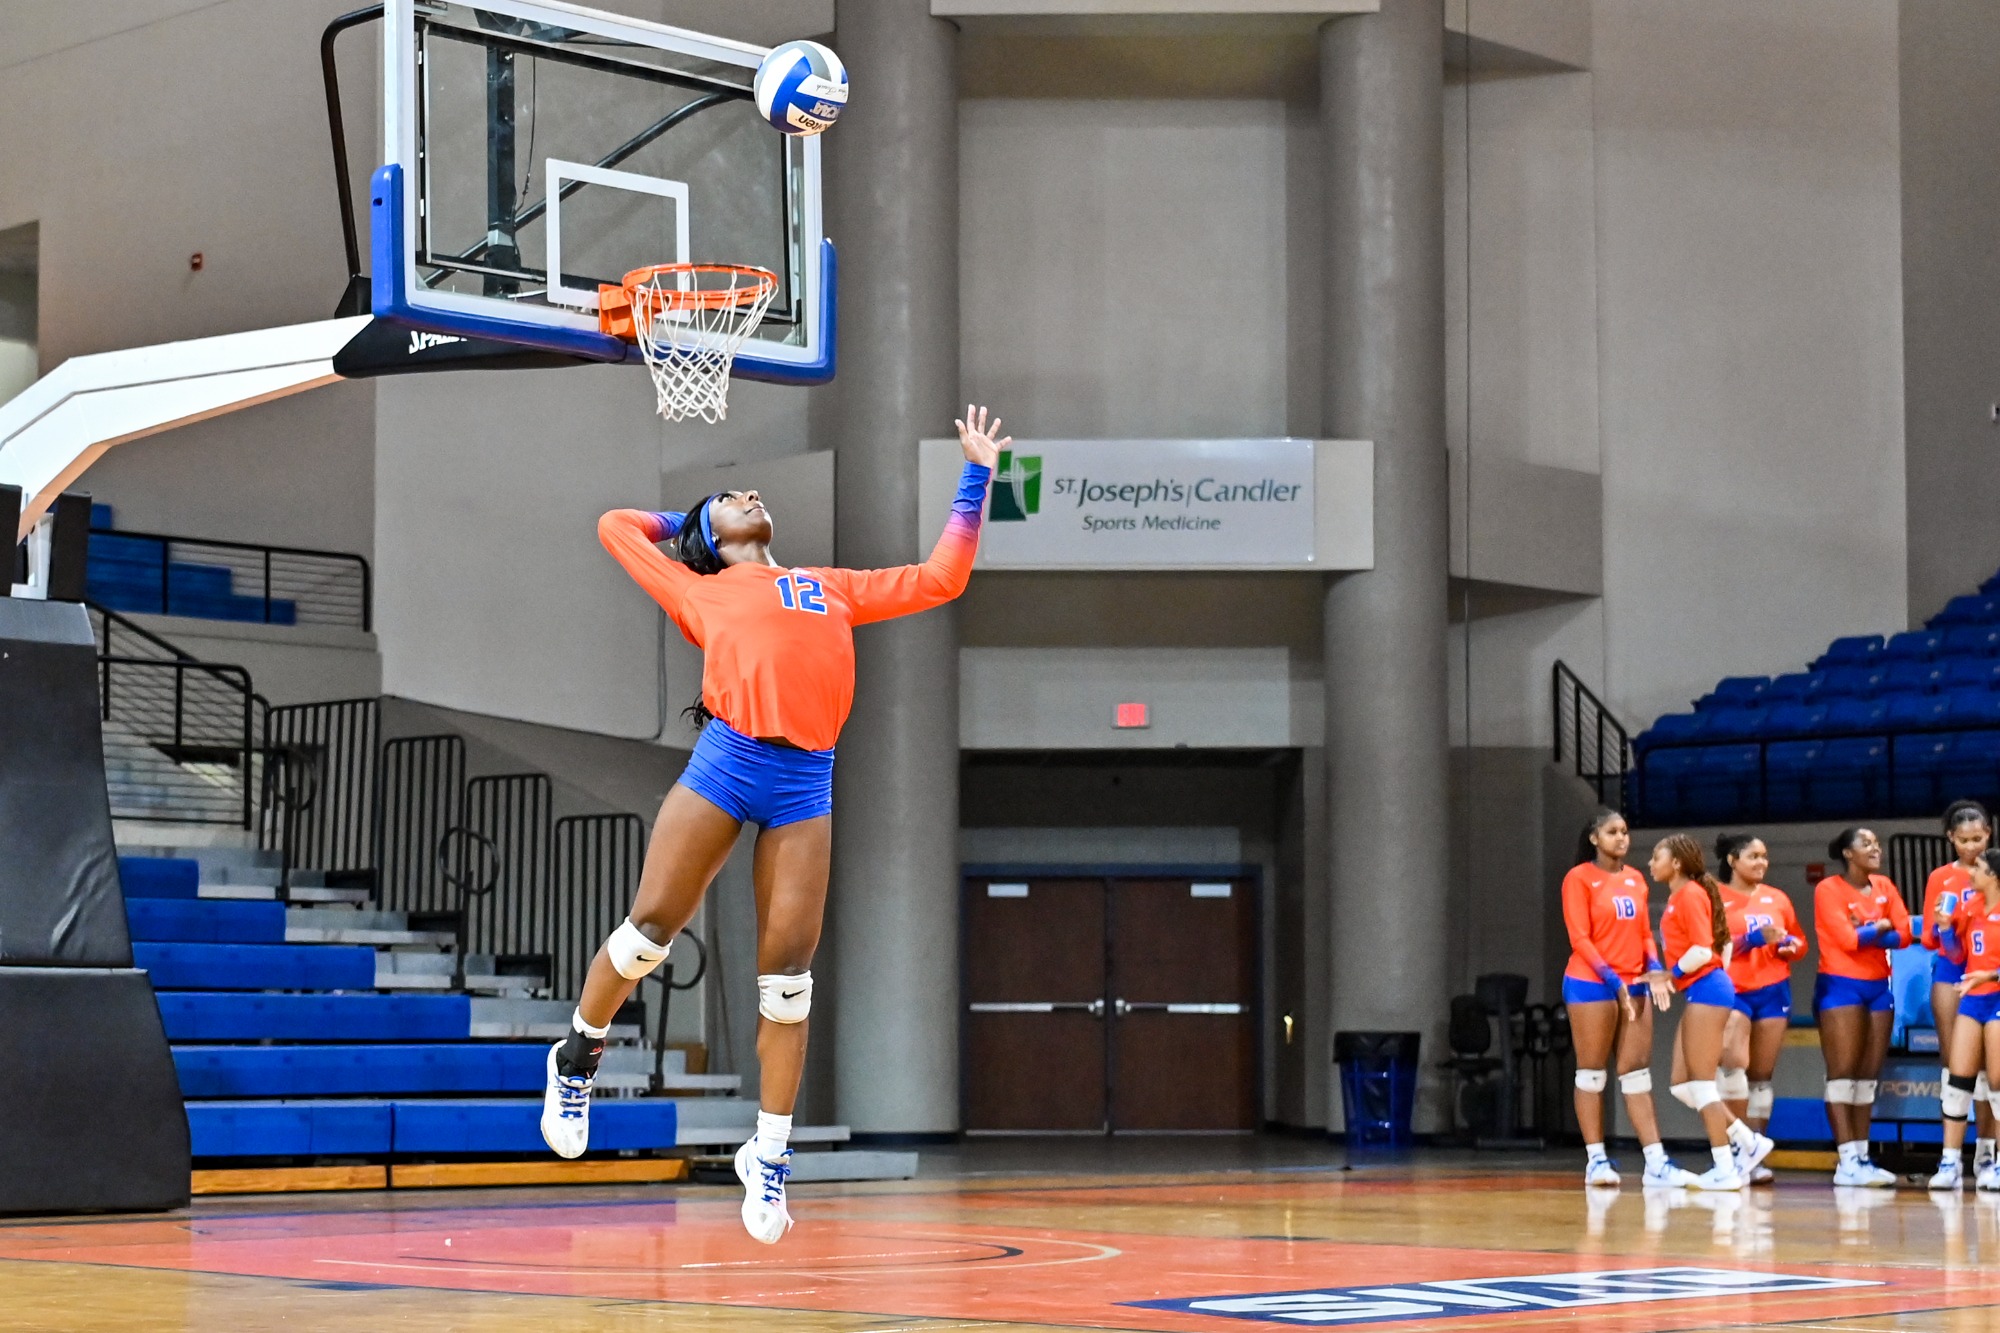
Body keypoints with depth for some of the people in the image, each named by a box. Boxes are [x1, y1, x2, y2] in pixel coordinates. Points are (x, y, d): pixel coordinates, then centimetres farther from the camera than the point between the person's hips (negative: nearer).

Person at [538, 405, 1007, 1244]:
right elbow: (618, 527, 31)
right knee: (651, 928, -3)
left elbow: (939, 579, 26)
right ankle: (578, 1056, 23)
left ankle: (769, 1155, 3)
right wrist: (693, 520, 39)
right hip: (725, 763, -2)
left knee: (787, 969, -3)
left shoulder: (832, 588, 26)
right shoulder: (700, 591, 20)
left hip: (807, 781, 2)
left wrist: (975, 477, 28)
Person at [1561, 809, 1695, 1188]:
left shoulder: (1635, 879, 13)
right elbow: (1579, 937, -10)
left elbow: (1644, 933, 15)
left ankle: (1656, 1163, -1)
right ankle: (1596, 1160, 2)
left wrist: (1654, 969, -3)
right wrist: (1612, 979, -18)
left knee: (1637, 1074, 3)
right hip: (1591, 983, -5)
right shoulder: (1580, 878, -4)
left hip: (1634, 984, 5)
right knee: (1592, 1073, -1)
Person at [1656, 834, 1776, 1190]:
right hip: (1698, 993, 10)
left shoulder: (1691, 895, -10)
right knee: (1682, 1086, 9)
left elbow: (1702, 950, -19)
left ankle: (1726, 1169, -4)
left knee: (1701, 1083, -6)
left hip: (1705, 988, -10)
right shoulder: (1677, 897, 16)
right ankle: (1748, 1142, 13)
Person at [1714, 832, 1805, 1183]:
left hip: (1773, 991, 4)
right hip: (1731, 989, -4)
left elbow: (1800, 940, 20)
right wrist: (1752, 938, -19)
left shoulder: (1777, 899, 13)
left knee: (1762, 1075, 4)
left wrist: (1789, 945, -3)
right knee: (1734, 1061, -22)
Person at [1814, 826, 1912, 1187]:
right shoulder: (1829, 889, -7)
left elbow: (1904, 933, 1)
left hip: (1878, 987, 6)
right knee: (1842, 1072, -8)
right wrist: (1880, 928, -2)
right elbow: (1846, 938, -16)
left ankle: (1862, 1157, 9)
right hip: (1841, 985, -6)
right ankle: (1847, 1161, -12)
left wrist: (1865, 935, -12)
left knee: (1868, 1075, 6)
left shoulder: (1884, 886, 11)